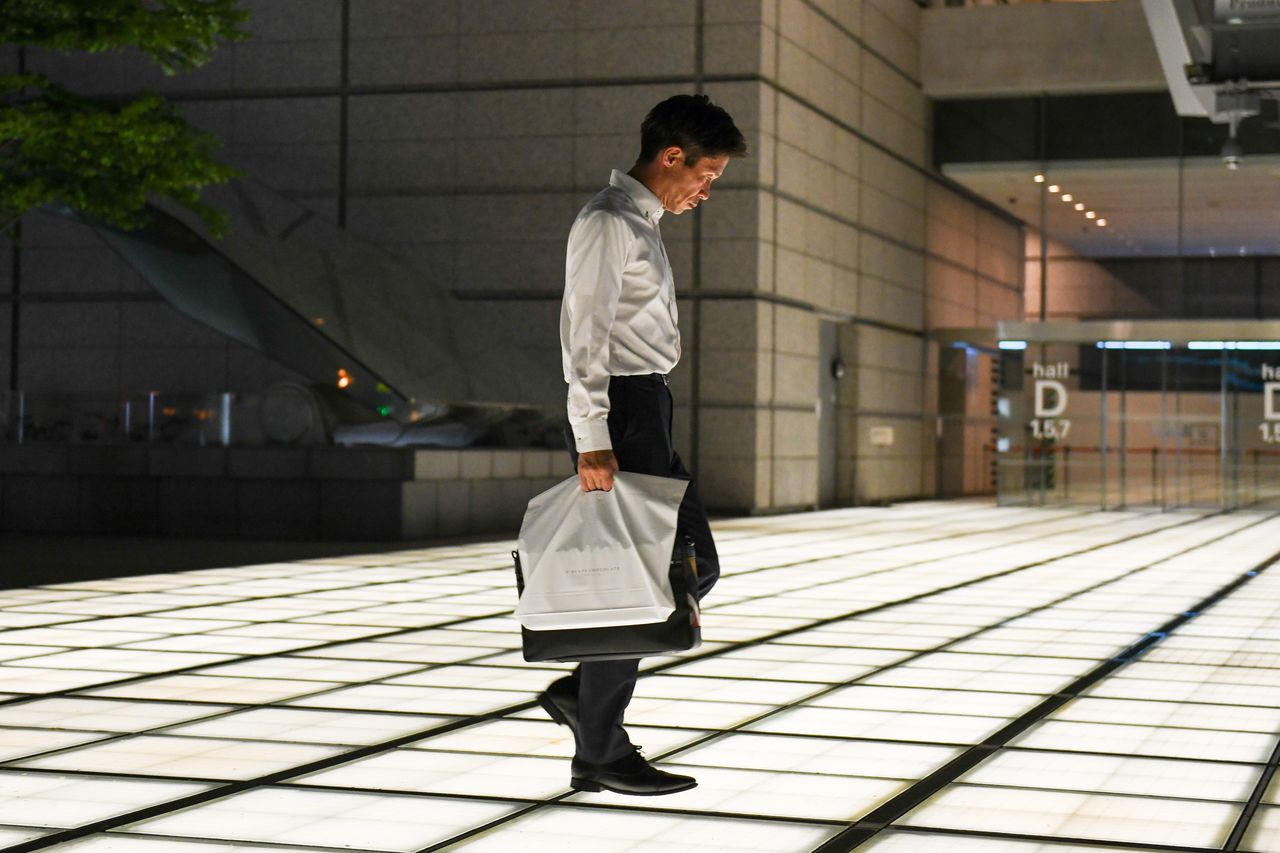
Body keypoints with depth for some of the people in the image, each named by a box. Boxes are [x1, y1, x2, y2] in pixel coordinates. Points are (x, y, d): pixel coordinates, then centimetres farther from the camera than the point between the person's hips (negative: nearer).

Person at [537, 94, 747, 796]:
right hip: (619, 412, -10)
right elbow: (584, 332, -18)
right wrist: (593, 440, -24)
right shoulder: (607, 223, -11)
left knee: (694, 564, 11)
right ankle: (600, 755, 3)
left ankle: (581, 691, 17)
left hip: (648, 416, 10)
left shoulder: (641, 224, 20)